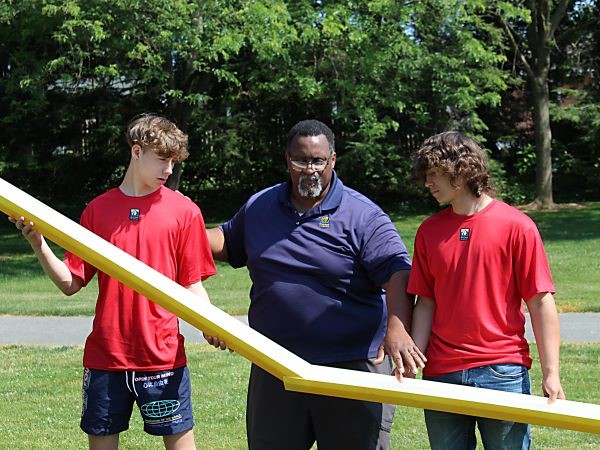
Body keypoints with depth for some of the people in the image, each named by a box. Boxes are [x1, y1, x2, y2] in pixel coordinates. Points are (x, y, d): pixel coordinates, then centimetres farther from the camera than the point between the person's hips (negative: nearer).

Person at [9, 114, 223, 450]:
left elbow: (192, 284, -1)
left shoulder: (184, 211, -1)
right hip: (105, 356, 2)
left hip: (163, 355, -2)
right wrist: (38, 245, -11)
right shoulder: (98, 210, 5)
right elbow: (71, 283, 4)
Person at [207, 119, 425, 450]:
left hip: (352, 368, -4)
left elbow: (396, 271, -17)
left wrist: (397, 328, -33)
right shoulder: (258, 208, 9)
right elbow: (227, 242, 27)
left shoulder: (362, 215, -7)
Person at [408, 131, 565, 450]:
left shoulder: (516, 226, -4)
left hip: (502, 374, -3)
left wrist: (550, 374, -9)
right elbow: (426, 302, 9)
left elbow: (541, 302, -4)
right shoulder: (429, 231, 8)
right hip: (441, 373, 4)